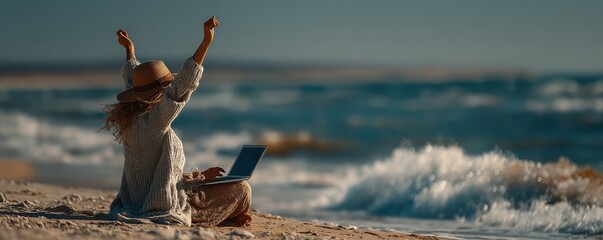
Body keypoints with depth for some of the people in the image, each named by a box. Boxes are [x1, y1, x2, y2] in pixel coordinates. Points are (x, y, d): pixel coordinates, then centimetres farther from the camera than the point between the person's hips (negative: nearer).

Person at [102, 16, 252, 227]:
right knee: (240, 189, -3)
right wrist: (206, 42, -37)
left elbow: (131, 81, 20)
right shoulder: (154, 122, -24)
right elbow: (181, 85, -33)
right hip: (167, 206, -10)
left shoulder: (129, 118, 1)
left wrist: (129, 50, 36)